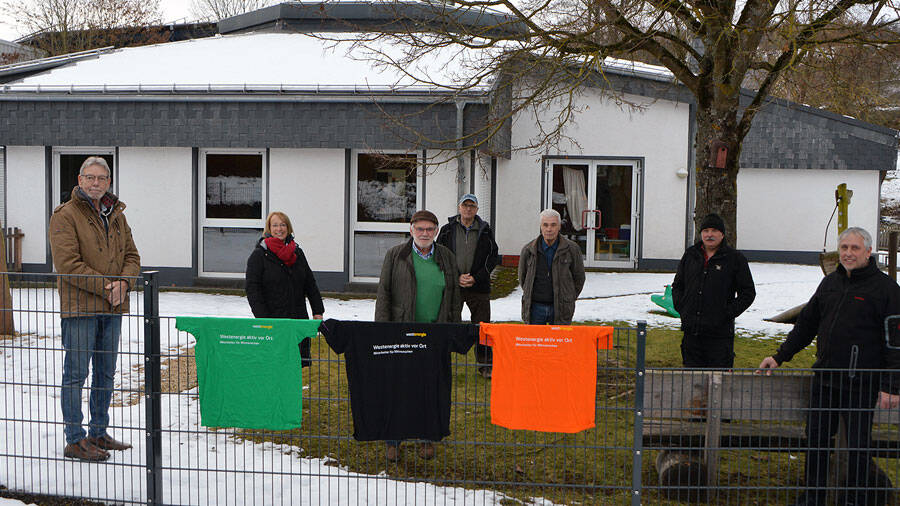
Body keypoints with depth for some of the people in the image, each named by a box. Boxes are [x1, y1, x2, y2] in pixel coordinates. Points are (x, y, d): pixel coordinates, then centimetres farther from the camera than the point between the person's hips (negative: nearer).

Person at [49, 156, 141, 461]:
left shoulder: (116, 215, 14)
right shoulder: (65, 216, -7)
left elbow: (131, 256, 13)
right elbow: (67, 264, -16)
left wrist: (124, 282, -8)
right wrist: (106, 286, -18)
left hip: (113, 307, 7)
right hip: (79, 306, -7)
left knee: (106, 373, 14)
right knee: (76, 373, -3)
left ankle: (99, 434, 25)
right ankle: (74, 440, 4)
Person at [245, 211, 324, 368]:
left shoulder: (297, 253, 14)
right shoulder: (259, 255, -1)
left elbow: (310, 283, 18)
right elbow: (252, 289, -6)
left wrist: (318, 312, 11)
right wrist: (263, 319, -15)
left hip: (298, 319, 4)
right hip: (271, 320, -4)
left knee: (297, 364, 1)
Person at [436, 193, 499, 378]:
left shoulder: (486, 231, 6)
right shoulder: (447, 230, 5)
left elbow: (492, 258, 3)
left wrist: (475, 278, -9)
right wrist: (456, 278, -10)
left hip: (479, 287, 0)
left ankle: (485, 365, 10)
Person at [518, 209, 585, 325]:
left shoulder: (572, 249, -2)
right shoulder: (528, 250, 1)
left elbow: (579, 277, 8)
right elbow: (522, 277, 15)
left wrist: (568, 300, 8)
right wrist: (529, 296, 12)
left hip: (561, 309, -1)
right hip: (535, 307, 1)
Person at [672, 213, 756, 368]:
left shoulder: (735, 258, 0)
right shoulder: (690, 255, 12)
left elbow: (748, 292, 1)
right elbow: (677, 285, 21)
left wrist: (728, 314, -9)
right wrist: (681, 308, 6)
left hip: (720, 334, -4)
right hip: (691, 331, 4)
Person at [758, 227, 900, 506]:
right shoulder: (830, 282, 11)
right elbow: (806, 323, 19)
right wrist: (779, 356, 16)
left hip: (861, 383, -6)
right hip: (824, 378, 6)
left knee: (857, 445, 4)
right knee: (816, 439, 12)